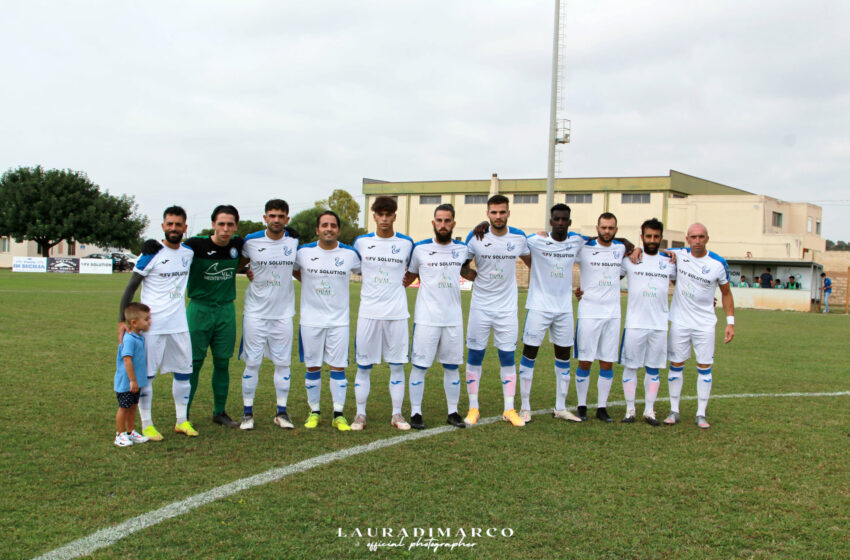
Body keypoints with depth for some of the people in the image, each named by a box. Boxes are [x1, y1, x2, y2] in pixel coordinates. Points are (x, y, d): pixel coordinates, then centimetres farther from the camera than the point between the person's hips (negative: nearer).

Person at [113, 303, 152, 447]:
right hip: (126, 382, -9)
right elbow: (127, 360, -26)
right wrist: (132, 380, -24)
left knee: (132, 407, 17)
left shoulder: (140, 337, 7)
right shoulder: (129, 339, -23)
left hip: (135, 382, 9)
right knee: (124, 407, 3)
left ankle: (131, 432, 28)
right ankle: (120, 435, 14)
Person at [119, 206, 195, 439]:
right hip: (151, 324, -5)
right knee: (145, 374, 1)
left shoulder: (189, 253, 7)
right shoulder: (151, 255, -8)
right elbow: (130, 289, -5)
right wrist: (122, 320, -12)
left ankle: (182, 421, 22)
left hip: (179, 324, 5)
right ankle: (147, 425, 12)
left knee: (183, 372, 10)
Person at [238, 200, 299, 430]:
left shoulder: (295, 242, 2)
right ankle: (247, 412, 12)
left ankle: (281, 412, 15)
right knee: (252, 362, 1)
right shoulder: (251, 241, -4)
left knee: (283, 363, 4)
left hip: (283, 312, 2)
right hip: (256, 312, -1)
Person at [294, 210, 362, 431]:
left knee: (338, 367, 0)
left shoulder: (350, 254, 0)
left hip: (339, 320, 0)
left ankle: (338, 415, 8)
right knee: (312, 367, 6)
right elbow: (292, 269, 19)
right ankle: (314, 412, 19)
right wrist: (306, 281, 10)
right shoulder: (303, 252, 0)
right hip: (311, 319, 0)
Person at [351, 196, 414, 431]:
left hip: (396, 313, 0)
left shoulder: (406, 243, 3)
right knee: (363, 366, 4)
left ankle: (397, 414, 15)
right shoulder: (361, 242, 3)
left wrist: (407, 280, 7)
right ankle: (360, 414, 15)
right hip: (368, 312, 0)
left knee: (397, 365, 4)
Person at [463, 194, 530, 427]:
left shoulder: (519, 238, 0)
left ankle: (509, 409, 12)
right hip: (480, 306, -1)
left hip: (507, 308, 1)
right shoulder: (476, 237, -5)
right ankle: (473, 407, 14)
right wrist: (478, 277, -7)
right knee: (475, 356, 3)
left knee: (507, 357, 3)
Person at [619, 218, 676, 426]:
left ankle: (649, 411, 16)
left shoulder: (669, 262, 9)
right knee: (630, 367, 2)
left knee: (653, 369, 7)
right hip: (634, 323, -2)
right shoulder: (630, 259, 1)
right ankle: (630, 410, 12)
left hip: (659, 324, 2)